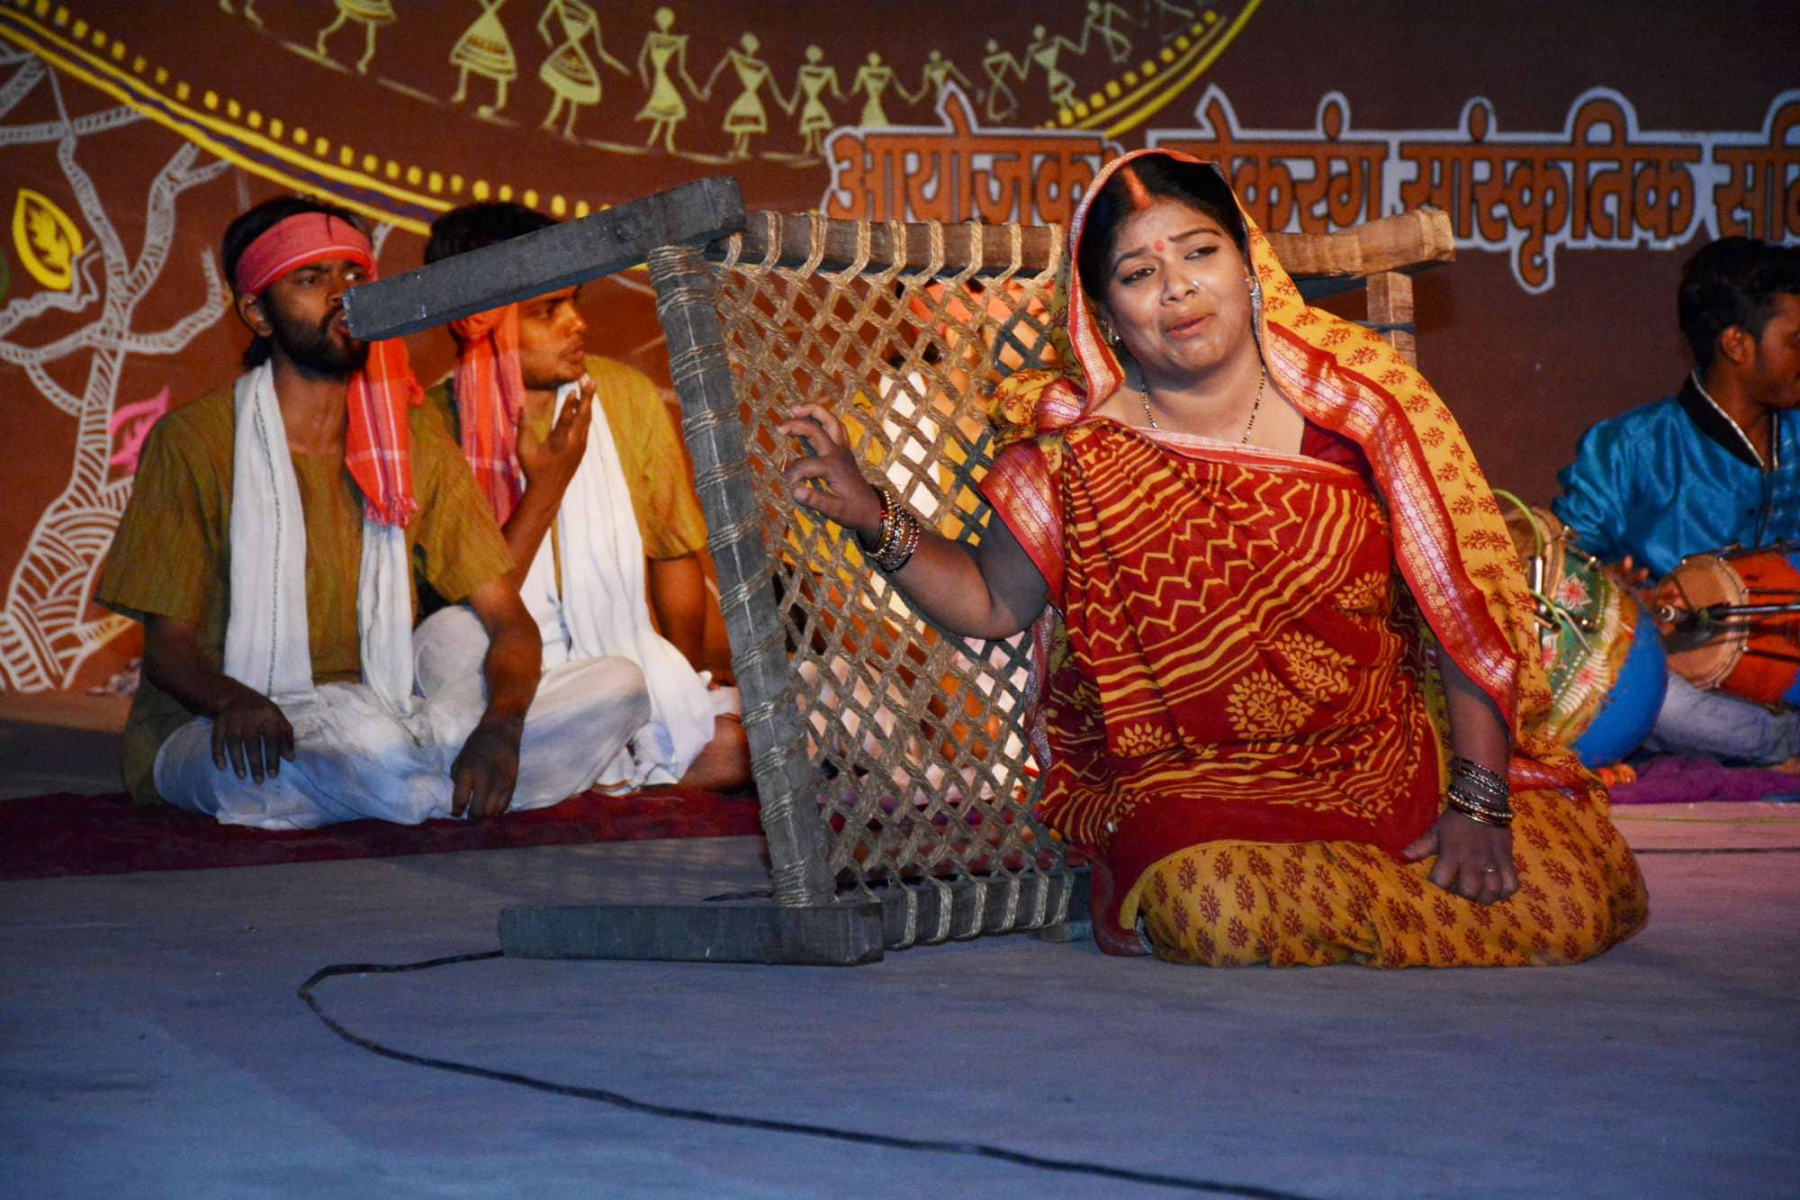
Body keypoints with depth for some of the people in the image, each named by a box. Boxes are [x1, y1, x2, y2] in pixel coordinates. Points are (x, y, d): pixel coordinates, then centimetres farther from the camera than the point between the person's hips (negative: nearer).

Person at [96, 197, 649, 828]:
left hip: (389, 715, 6)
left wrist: (500, 725, -21)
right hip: (206, 738, -6)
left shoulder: (412, 441, 9)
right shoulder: (197, 442, -3)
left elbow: (509, 620, 2)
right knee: (365, 736, -42)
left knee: (617, 684, -15)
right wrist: (234, 701, -31)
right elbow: (169, 645, -6)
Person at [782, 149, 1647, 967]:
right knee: (1224, 914, -35)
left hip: (1393, 761, 2)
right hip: (1186, 784, -2)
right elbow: (993, 603, 10)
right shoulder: (1078, 455, -2)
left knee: (1569, 907, -17)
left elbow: (1462, 606, -3)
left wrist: (1478, 802, -10)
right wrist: (872, 517, -7)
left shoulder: (1353, 400, -3)